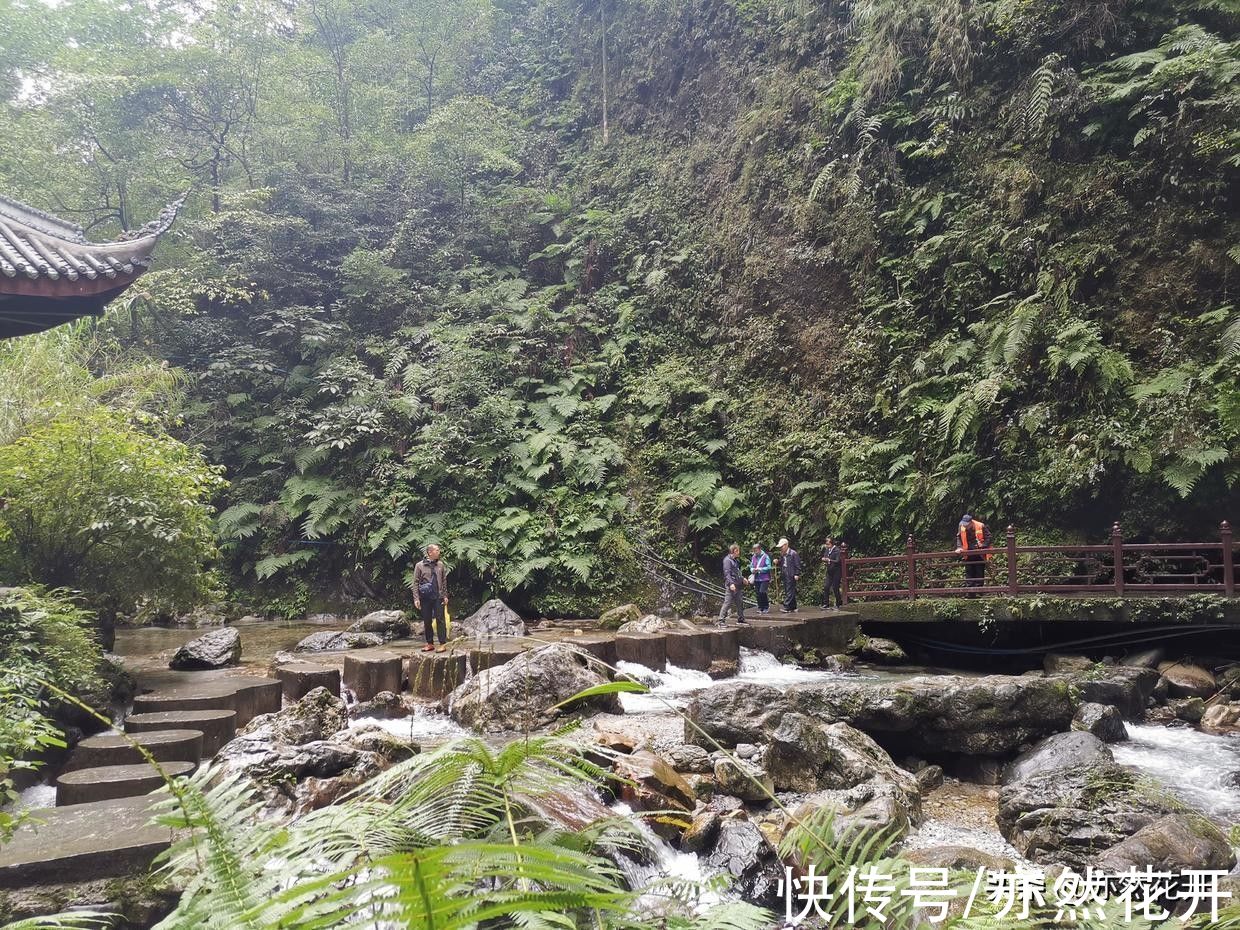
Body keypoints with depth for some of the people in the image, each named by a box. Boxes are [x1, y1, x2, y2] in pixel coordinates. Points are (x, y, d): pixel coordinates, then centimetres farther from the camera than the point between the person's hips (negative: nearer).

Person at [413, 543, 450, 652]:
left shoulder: (440, 565, 6)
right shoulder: (420, 565, -1)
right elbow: (416, 583, -1)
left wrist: (445, 596, 6)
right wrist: (416, 598, -7)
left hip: (438, 597, 1)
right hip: (425, 598, -1)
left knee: (440, 620, -3)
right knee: (427, 621, 6)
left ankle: (443, 644, 0)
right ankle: (430, 644, 16)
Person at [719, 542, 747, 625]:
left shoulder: (736, 560, 18)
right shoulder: (727, 560, -11)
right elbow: (727, 573, -20)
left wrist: (742, 578, 27)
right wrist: (731, 583, -29)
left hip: (738, 585, 10)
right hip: (731, 586, -10)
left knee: (740, 603, 15)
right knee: (728, 603, -11)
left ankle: (741, 619, 26)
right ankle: (721, 620, -9)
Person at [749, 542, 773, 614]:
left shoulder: (765, 557, -7)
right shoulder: (753, 557, 9)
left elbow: (769, 567, -10)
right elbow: (751, 566, 17)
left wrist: (759, 569, -17)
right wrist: (752, 570, -6)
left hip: (764, 578, -5)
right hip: (756, 578, 5)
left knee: (762, 592, -14)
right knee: (758, 593, 5)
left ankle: (766, 607, 2)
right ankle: (760, 608, 17)